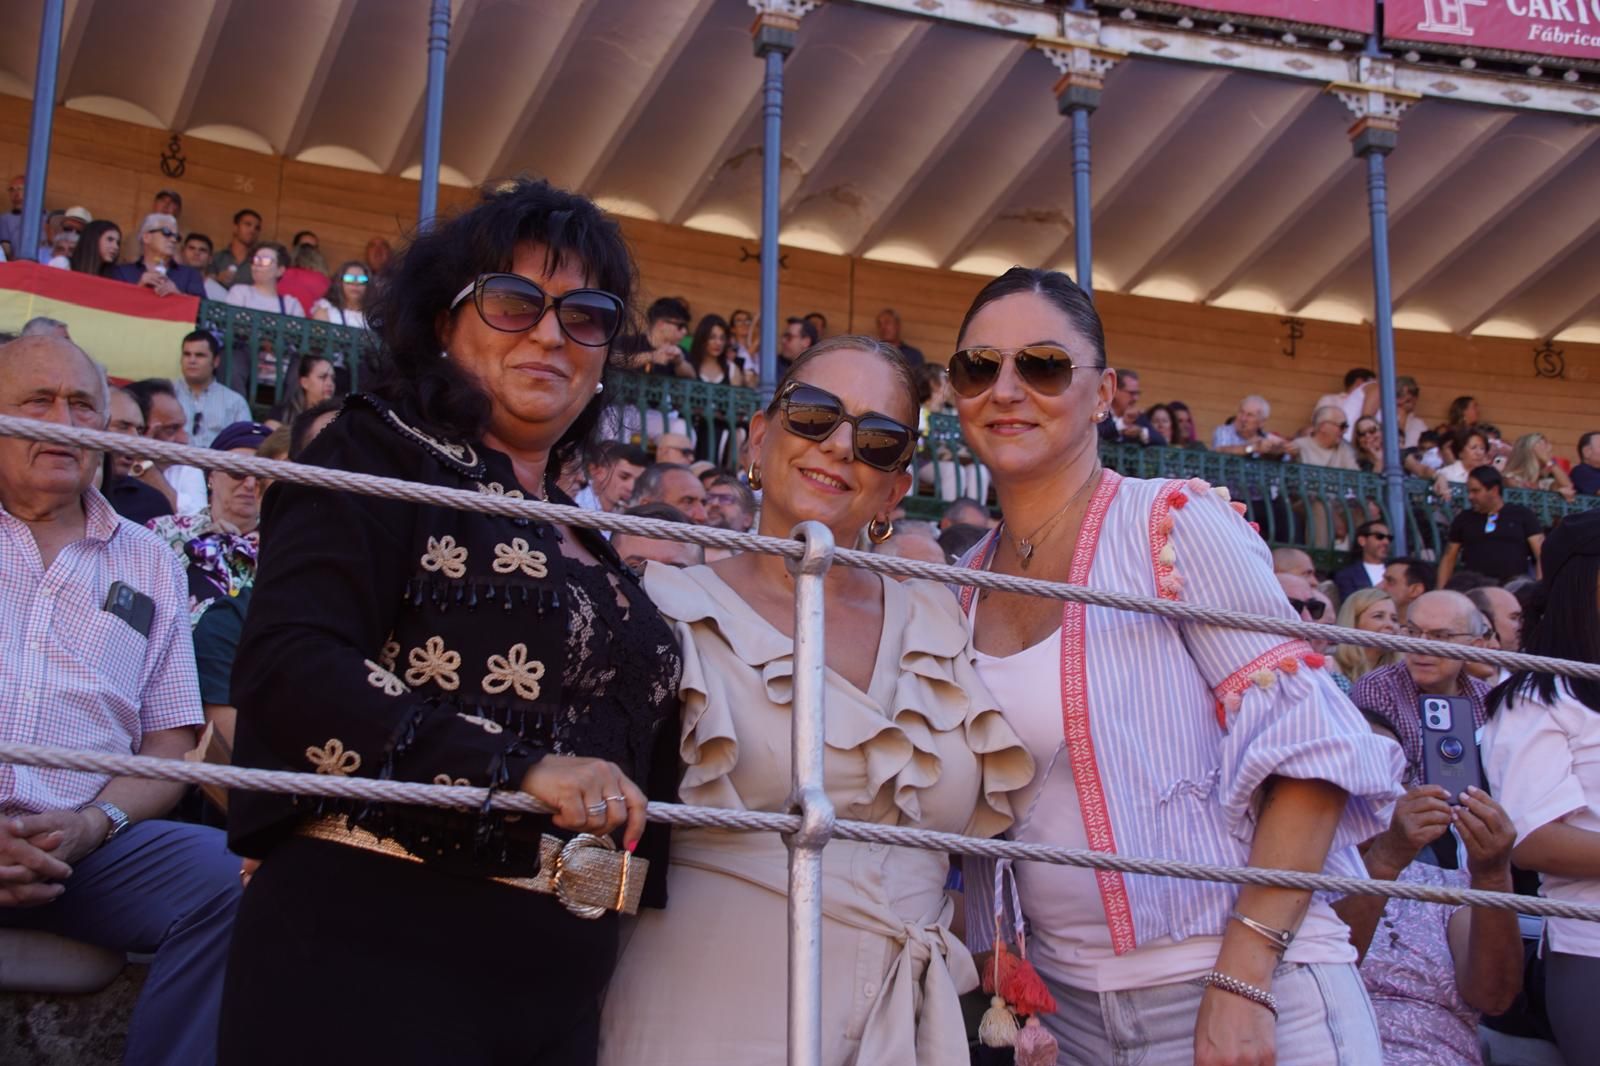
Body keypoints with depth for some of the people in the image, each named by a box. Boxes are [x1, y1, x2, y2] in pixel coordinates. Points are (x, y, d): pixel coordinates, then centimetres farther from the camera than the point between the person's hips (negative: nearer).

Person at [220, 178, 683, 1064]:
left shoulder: (581, 538, 18)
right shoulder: (383, 452, -2)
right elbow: (288, 667, -17)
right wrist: (520, 768, -24)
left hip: (558, 981, 7)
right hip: (374, 951, -7)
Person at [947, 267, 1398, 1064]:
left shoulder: (1172, 525, -9)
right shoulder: (965, 586, 7)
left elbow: (1309, 747, -14)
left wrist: (1242, 982, -21)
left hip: (1246, 997, -5)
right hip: (1062, 1002, 5)